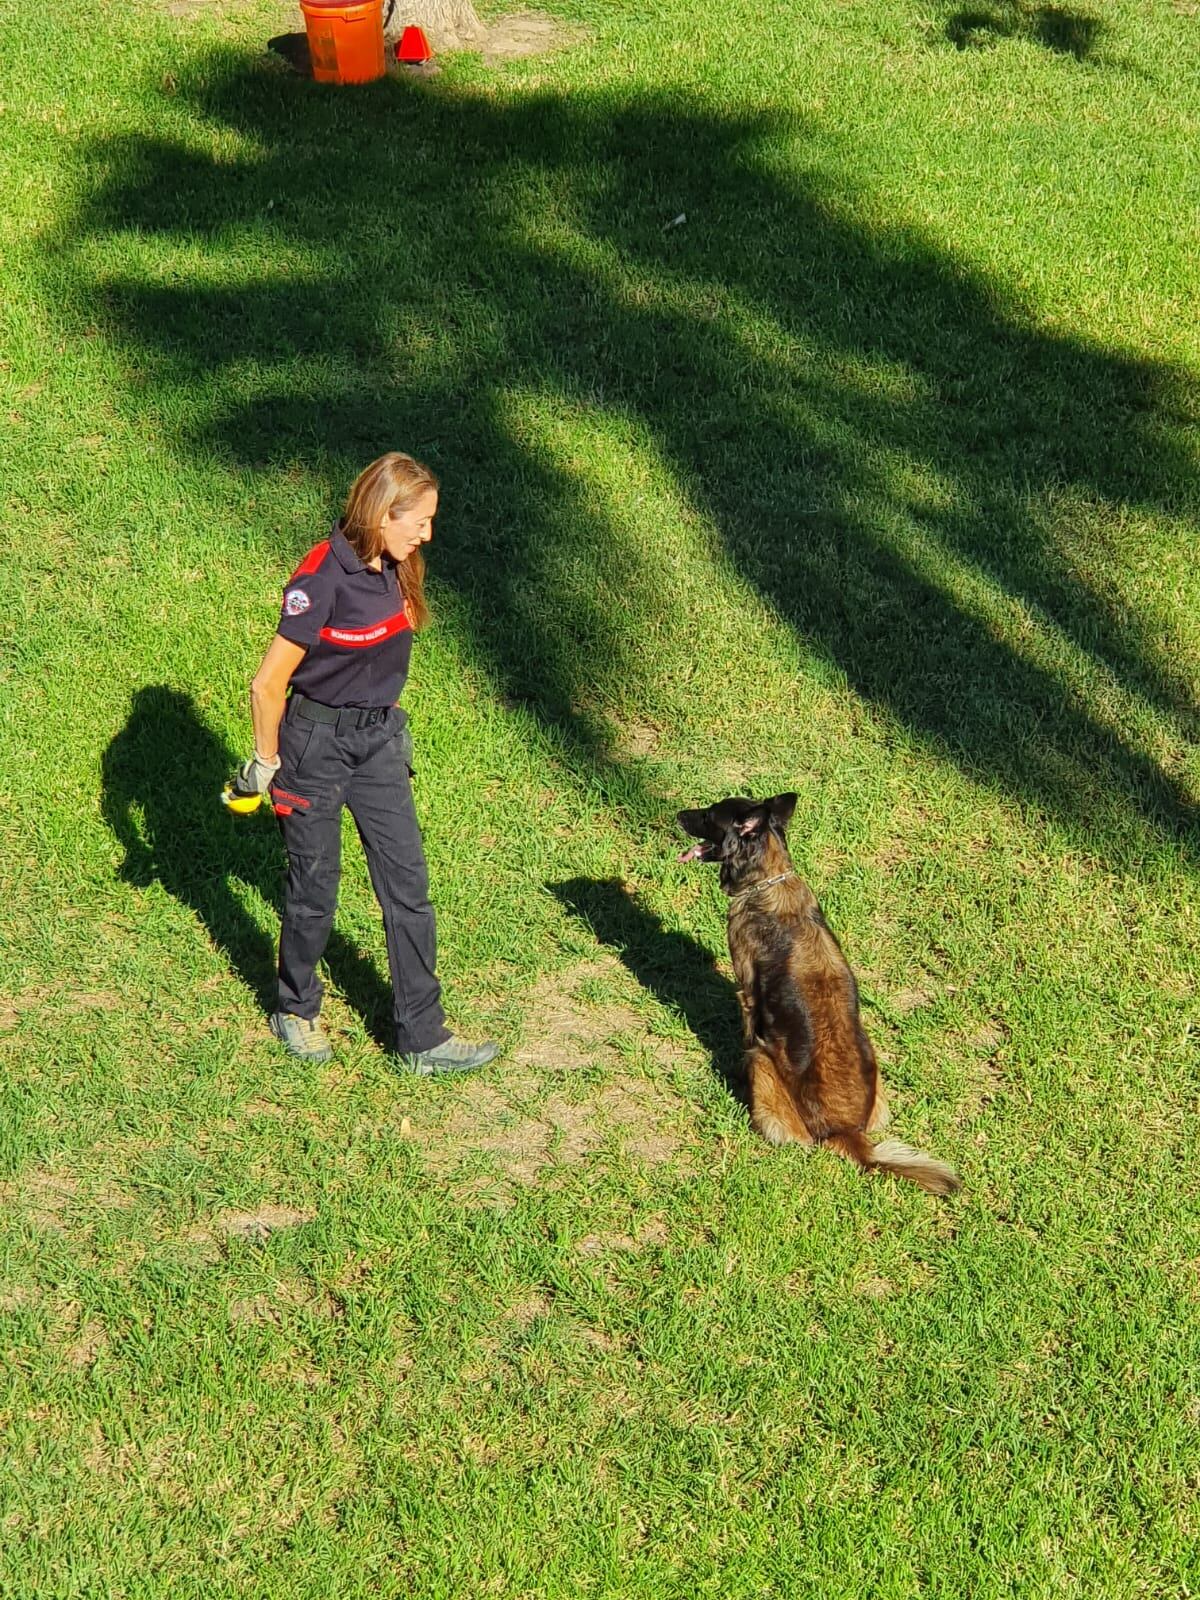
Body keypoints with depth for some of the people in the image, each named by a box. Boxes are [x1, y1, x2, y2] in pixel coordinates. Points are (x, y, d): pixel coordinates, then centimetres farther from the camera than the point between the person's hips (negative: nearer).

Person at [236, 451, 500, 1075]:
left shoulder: (394, 570, -1)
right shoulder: (322, 577, -23)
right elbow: (268, 684, -18)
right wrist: (267, 764, -9)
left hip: (378, 738, 7)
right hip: (315, 742, -7)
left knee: (408, 884, 5)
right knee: (314, 885, 9)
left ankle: (422, 1038, 12)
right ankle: (296, 1012, 33)